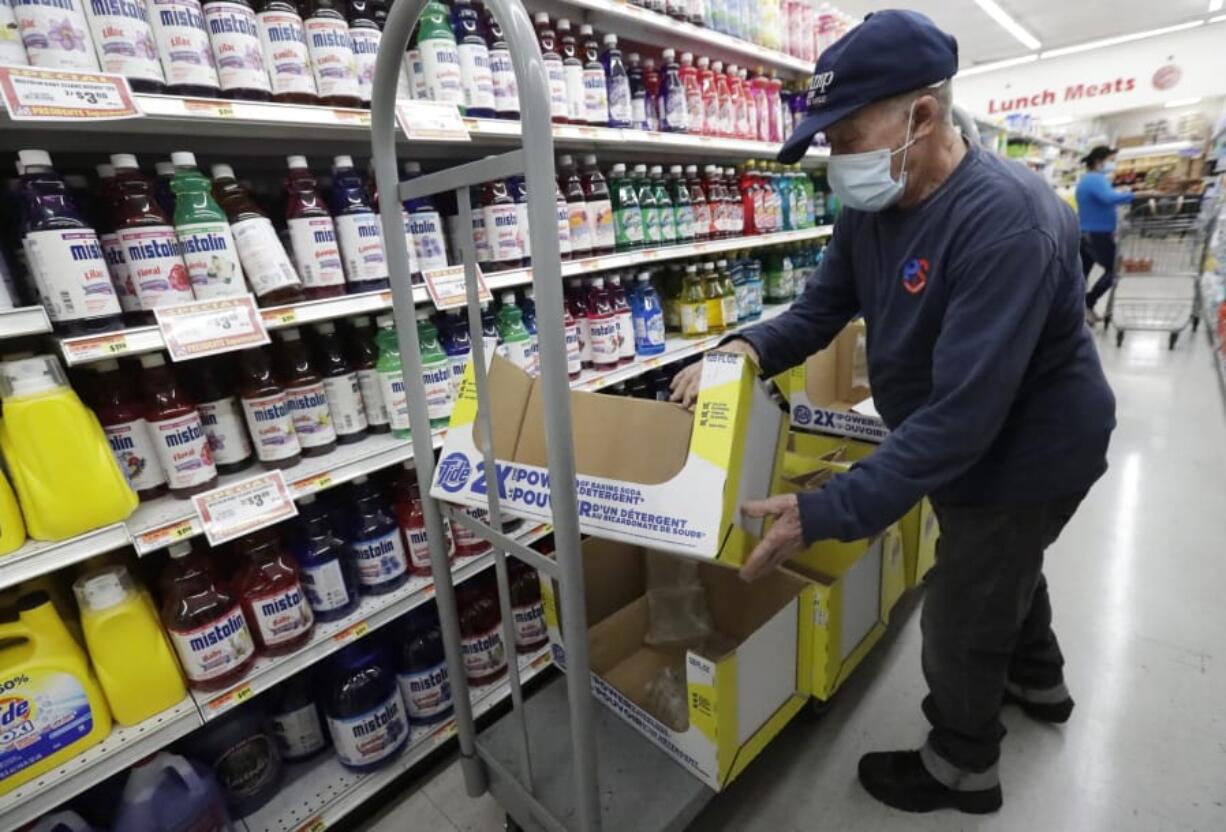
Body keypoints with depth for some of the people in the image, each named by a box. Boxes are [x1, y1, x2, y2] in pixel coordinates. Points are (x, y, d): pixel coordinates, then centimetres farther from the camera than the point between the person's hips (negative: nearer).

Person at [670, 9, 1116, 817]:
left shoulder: (1005, 222, -35)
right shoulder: (874, 207, -8)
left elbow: (961, 416, -40)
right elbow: (822, 307, -3)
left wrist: (827, 514, -42)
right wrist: (747, 348, -23)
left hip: (1028, 454, -8)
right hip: (974, 444, 9)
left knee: (959, 624, 9)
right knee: (1003, 565, 31)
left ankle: (961, 767, 39)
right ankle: (1040, 681, 61)